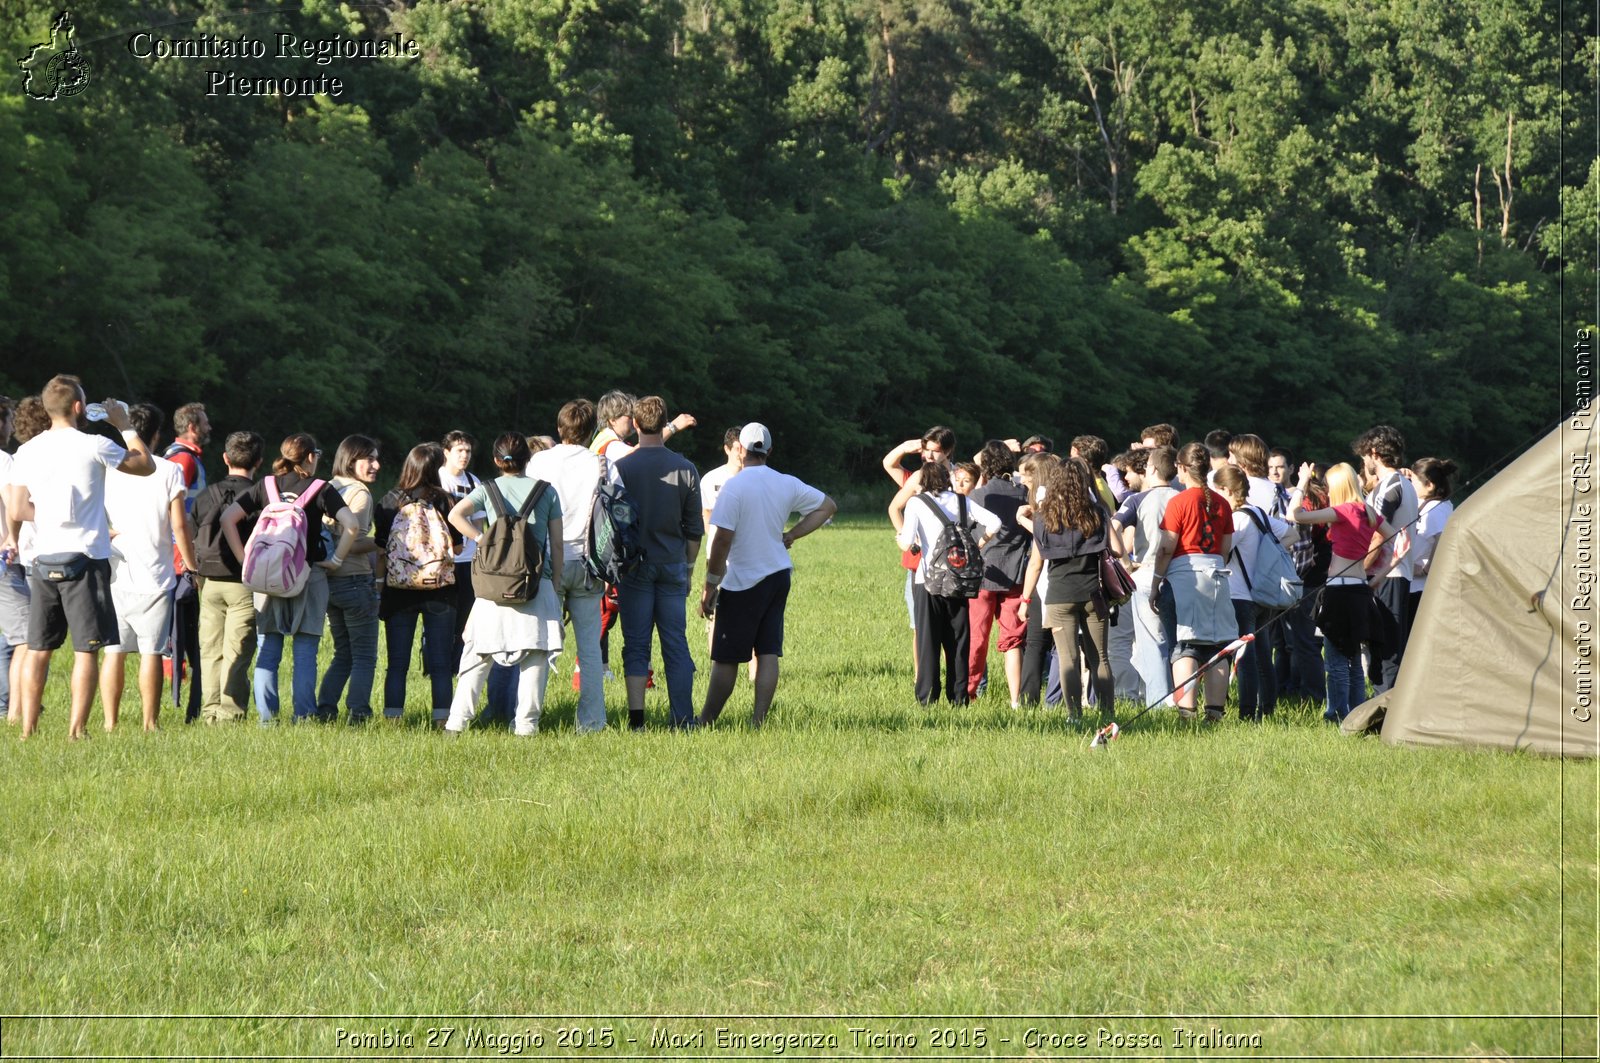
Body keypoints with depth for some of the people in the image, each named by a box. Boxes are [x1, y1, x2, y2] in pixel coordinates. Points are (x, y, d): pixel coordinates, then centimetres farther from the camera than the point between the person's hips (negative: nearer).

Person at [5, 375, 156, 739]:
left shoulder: (28, 451, 4)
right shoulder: (95, 447, -8)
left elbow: (16, 511, 3)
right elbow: (146, 465, 5)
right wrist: (125, 426, 15)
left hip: (43, 559, 5)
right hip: (85, 558, -4)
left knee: (38, 648, 9)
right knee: (86, 649, -1)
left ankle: (28, 730, 10)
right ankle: (76, 731, -5)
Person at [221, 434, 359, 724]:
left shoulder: (266, 486, 6)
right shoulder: (320, 490, -2)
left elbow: (228, 517, 0)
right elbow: (350, 524, -15)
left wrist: (243, 558, 2)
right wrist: (336, 560, -4)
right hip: (309, 578, -2)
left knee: (267, 652, 6)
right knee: (305, 653, 2)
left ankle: (266, 716, 2)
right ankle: (303, 716, -1)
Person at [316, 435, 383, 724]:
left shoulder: (328, 489, 12)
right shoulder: (360, 493, -11)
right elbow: (354, 543, -19)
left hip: (329, 581, 8)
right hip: (356, 581, -8)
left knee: (343, 654, 17)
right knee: (364, 657, -1)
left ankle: (325, 711, 7)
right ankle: (357, 715, -8)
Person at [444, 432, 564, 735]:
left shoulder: (488, 489, 5)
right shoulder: (547, 491, 5)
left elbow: (456, 514, -12)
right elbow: (557, 543, 5)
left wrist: (483, 539, -4)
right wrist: (556, 581, 12)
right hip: (538, 584, -1)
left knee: (479, 654, 6)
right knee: (536, 655, 3)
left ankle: (458, 721, 3)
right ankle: (527, 722, 0)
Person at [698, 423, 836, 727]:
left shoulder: (734, 487, -14)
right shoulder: (787, 485, 4)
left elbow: (722, 541, -17)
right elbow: (827, 506, 17)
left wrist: (710, 586, -11)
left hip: (743, 584, -6)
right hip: (778, 575, 6)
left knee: (725, 658, 0)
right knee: (769, 653, 4)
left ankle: (706, 722, 5)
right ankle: (758, 722, 0)